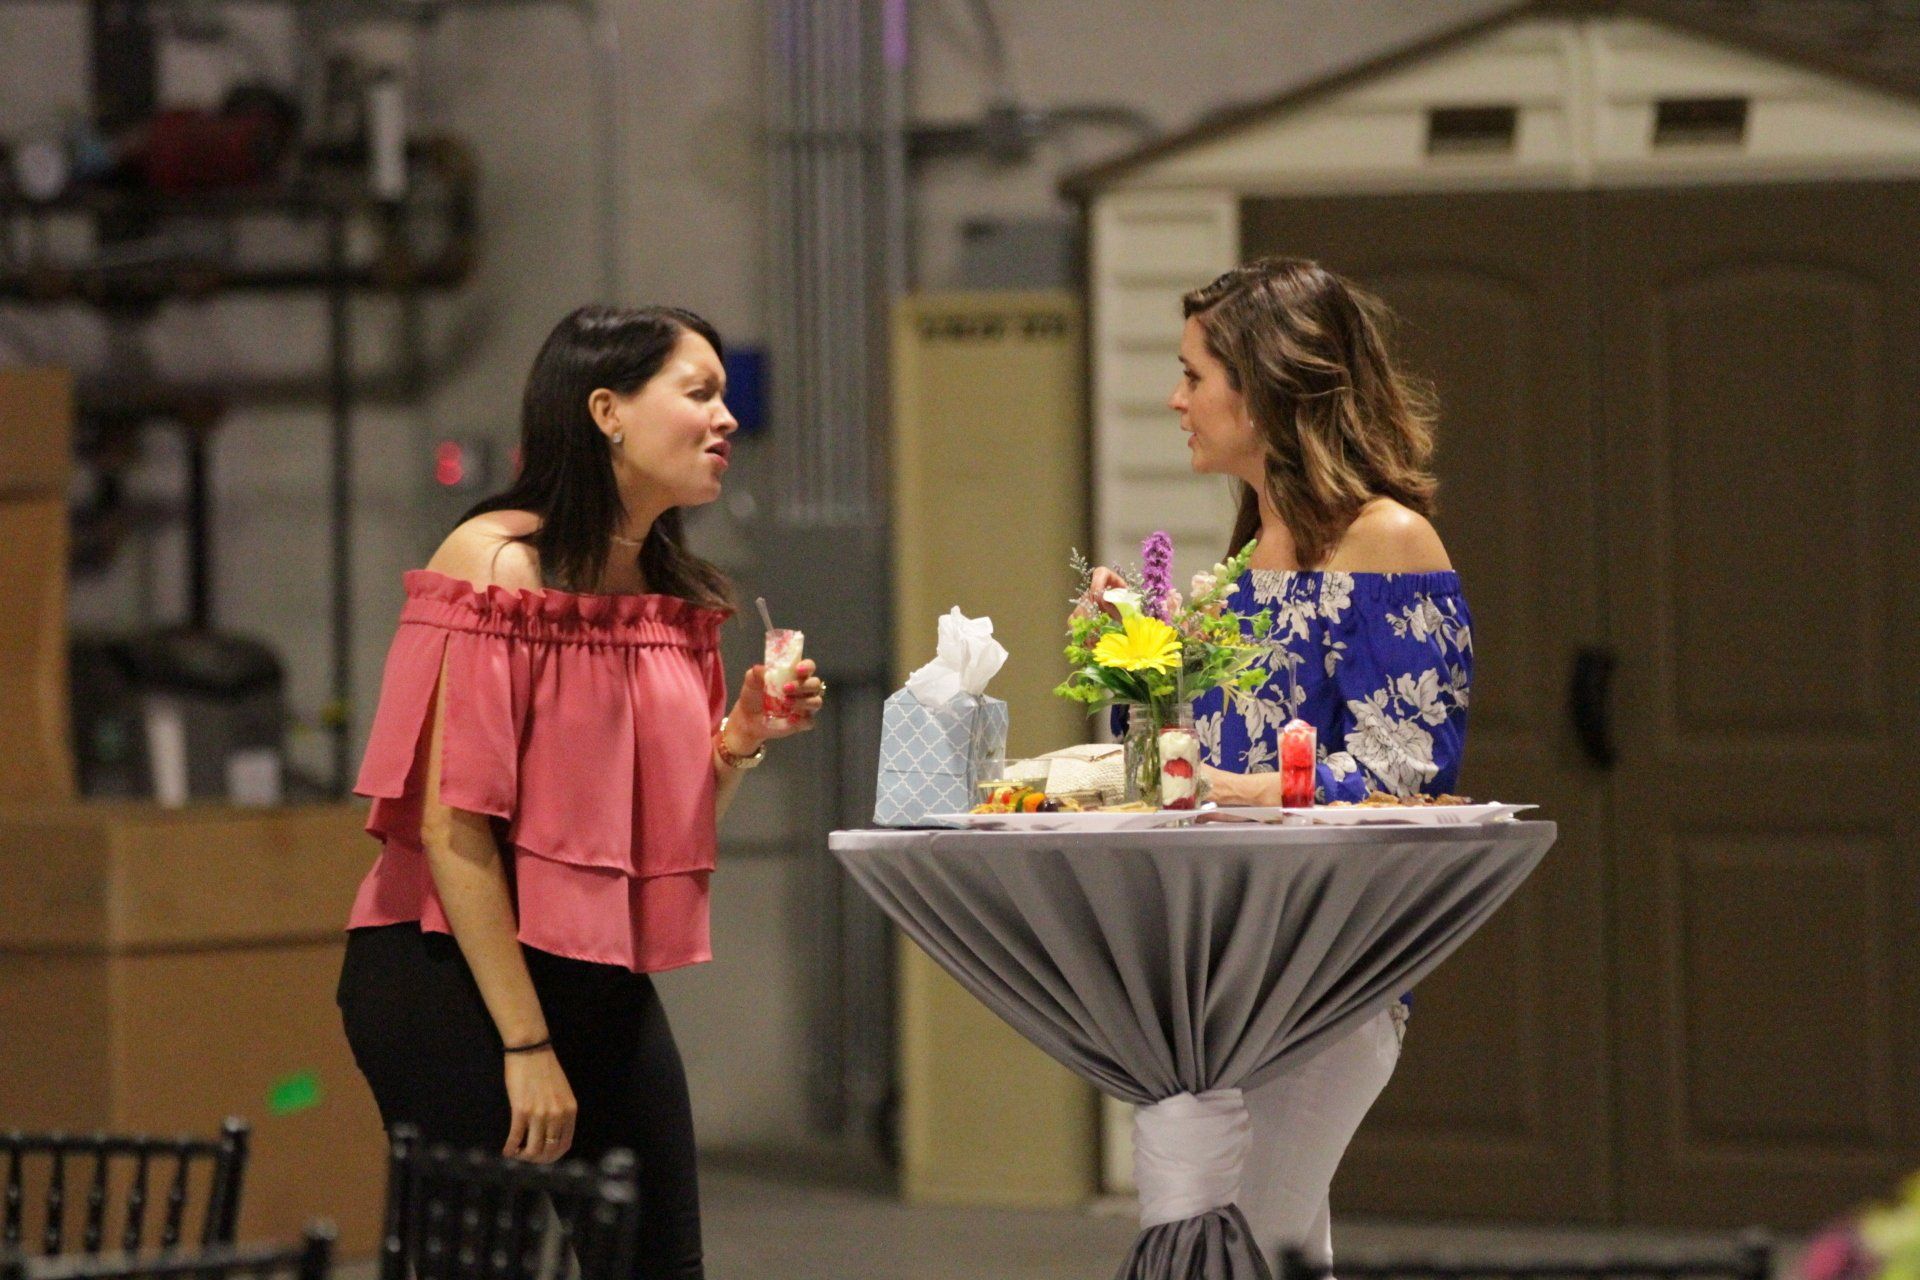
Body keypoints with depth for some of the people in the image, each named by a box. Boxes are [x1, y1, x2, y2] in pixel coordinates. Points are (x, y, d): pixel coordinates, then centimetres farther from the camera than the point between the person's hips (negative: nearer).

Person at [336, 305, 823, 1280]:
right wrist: (525, 1044, -19)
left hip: (605, 982, 8)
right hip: (457, 984, -8)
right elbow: (452, 825, -18)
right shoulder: (498, 563, -13)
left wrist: (742, 739, -1)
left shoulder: (673, 594, 11)